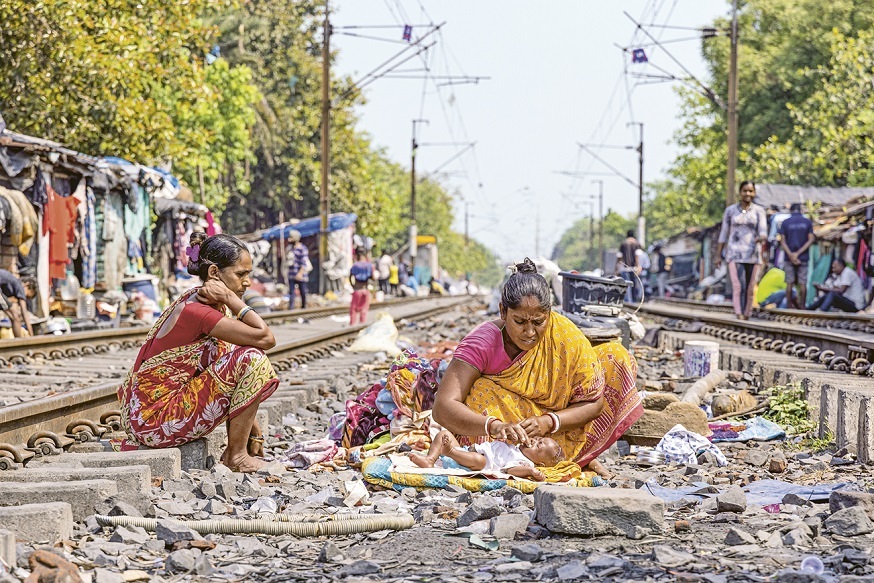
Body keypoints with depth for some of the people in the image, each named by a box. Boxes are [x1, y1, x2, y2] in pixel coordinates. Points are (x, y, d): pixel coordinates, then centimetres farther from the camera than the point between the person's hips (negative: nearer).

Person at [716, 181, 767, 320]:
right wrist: (718, 256, 6)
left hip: (753, 254, 1)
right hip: (735, 254, -1)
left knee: (749, 288, 4)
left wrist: (761, 237, -34)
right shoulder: (730, 210, 5)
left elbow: (763, 231, -10)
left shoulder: (759, 211, 3)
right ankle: (740, 317, -26)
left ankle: (746, 316, 16)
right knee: (738, 286, -17)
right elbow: (723, 234, 9)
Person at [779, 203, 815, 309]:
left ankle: (790, 305, 4)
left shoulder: (785, 222, 0)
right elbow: (811, 239, -5)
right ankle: (802, 306, 5)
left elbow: (782, 241, -7)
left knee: (789, 282, 5)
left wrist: (791, 255, -14)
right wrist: (798, 253, -11)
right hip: (803, 257, 0)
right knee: (802, 283, 4)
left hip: (789, 257, 0)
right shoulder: (807, 222, 1)